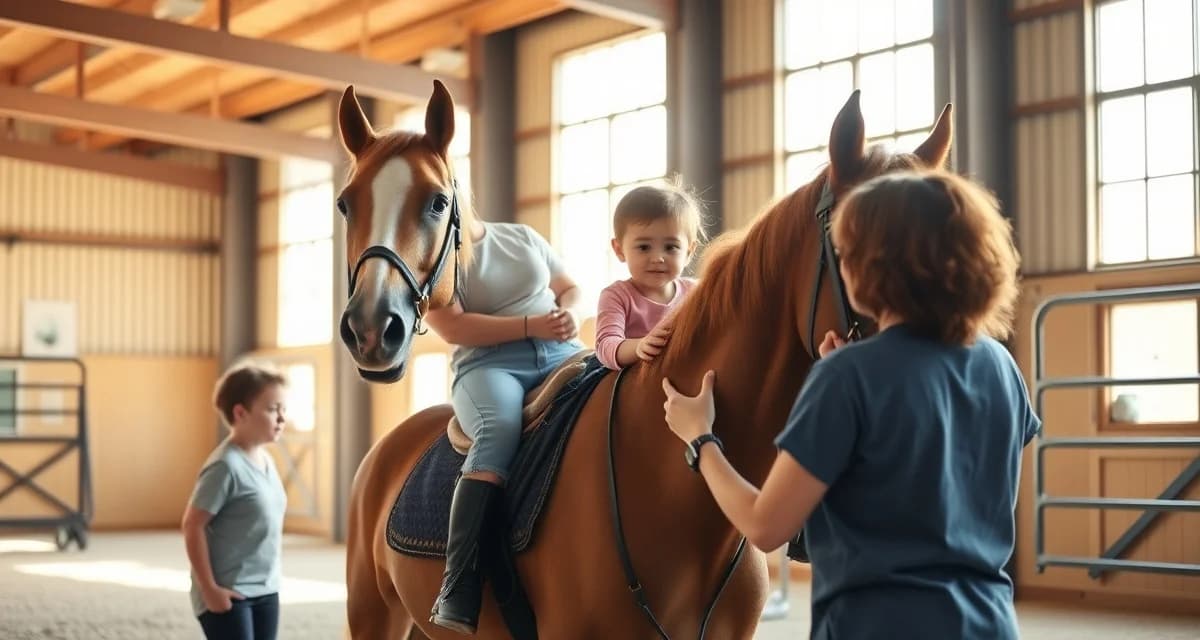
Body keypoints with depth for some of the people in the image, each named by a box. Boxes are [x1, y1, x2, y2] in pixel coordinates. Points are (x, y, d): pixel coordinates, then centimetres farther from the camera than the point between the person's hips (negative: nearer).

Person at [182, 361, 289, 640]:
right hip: (230, 594, -8)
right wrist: (209, 588, -19)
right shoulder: (226, 466, -19)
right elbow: (193, 525, -19)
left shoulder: (265, 460, 8)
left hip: (265, 591, 8)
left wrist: (269, 580, 17)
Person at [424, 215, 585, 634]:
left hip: (563, 354, 5)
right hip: (489, 365, -4)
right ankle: (458, 597, -42)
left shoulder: (522, 236, 21)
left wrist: (570, 314, 0)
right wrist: (531, 325, -14)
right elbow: (453, 327, -7)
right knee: (499, 430, -38)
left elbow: (571, 289, 24)